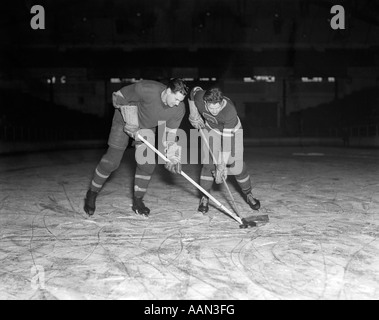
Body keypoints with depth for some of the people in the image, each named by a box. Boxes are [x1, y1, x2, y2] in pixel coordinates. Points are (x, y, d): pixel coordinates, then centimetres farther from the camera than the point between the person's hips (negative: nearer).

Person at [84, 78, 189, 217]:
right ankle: (91, 194, 17)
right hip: (124, 120, -4)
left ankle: (137, 201, 13)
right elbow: (117, 97, -22)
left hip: (148, 126, 4)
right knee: (111, 161, -4)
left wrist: (172, 158, -26)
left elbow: (169, 133, -15)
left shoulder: (179, 109, -23)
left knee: (147, 163, -6)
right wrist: (130, 119, -26)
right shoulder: (146, 89, -37)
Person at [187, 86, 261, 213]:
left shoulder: (230, 112, -41)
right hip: (210, 129, 3)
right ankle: (204, 198, 3)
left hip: (231, 131, -2)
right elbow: (194, 91, -4)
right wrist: (194, 116, -2)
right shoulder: (199, 97, -31)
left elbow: (227, 140, -38)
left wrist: (222, 165, -36)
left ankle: (248, 194, 19)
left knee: (237, 165, -4)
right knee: (209, 163, -10)